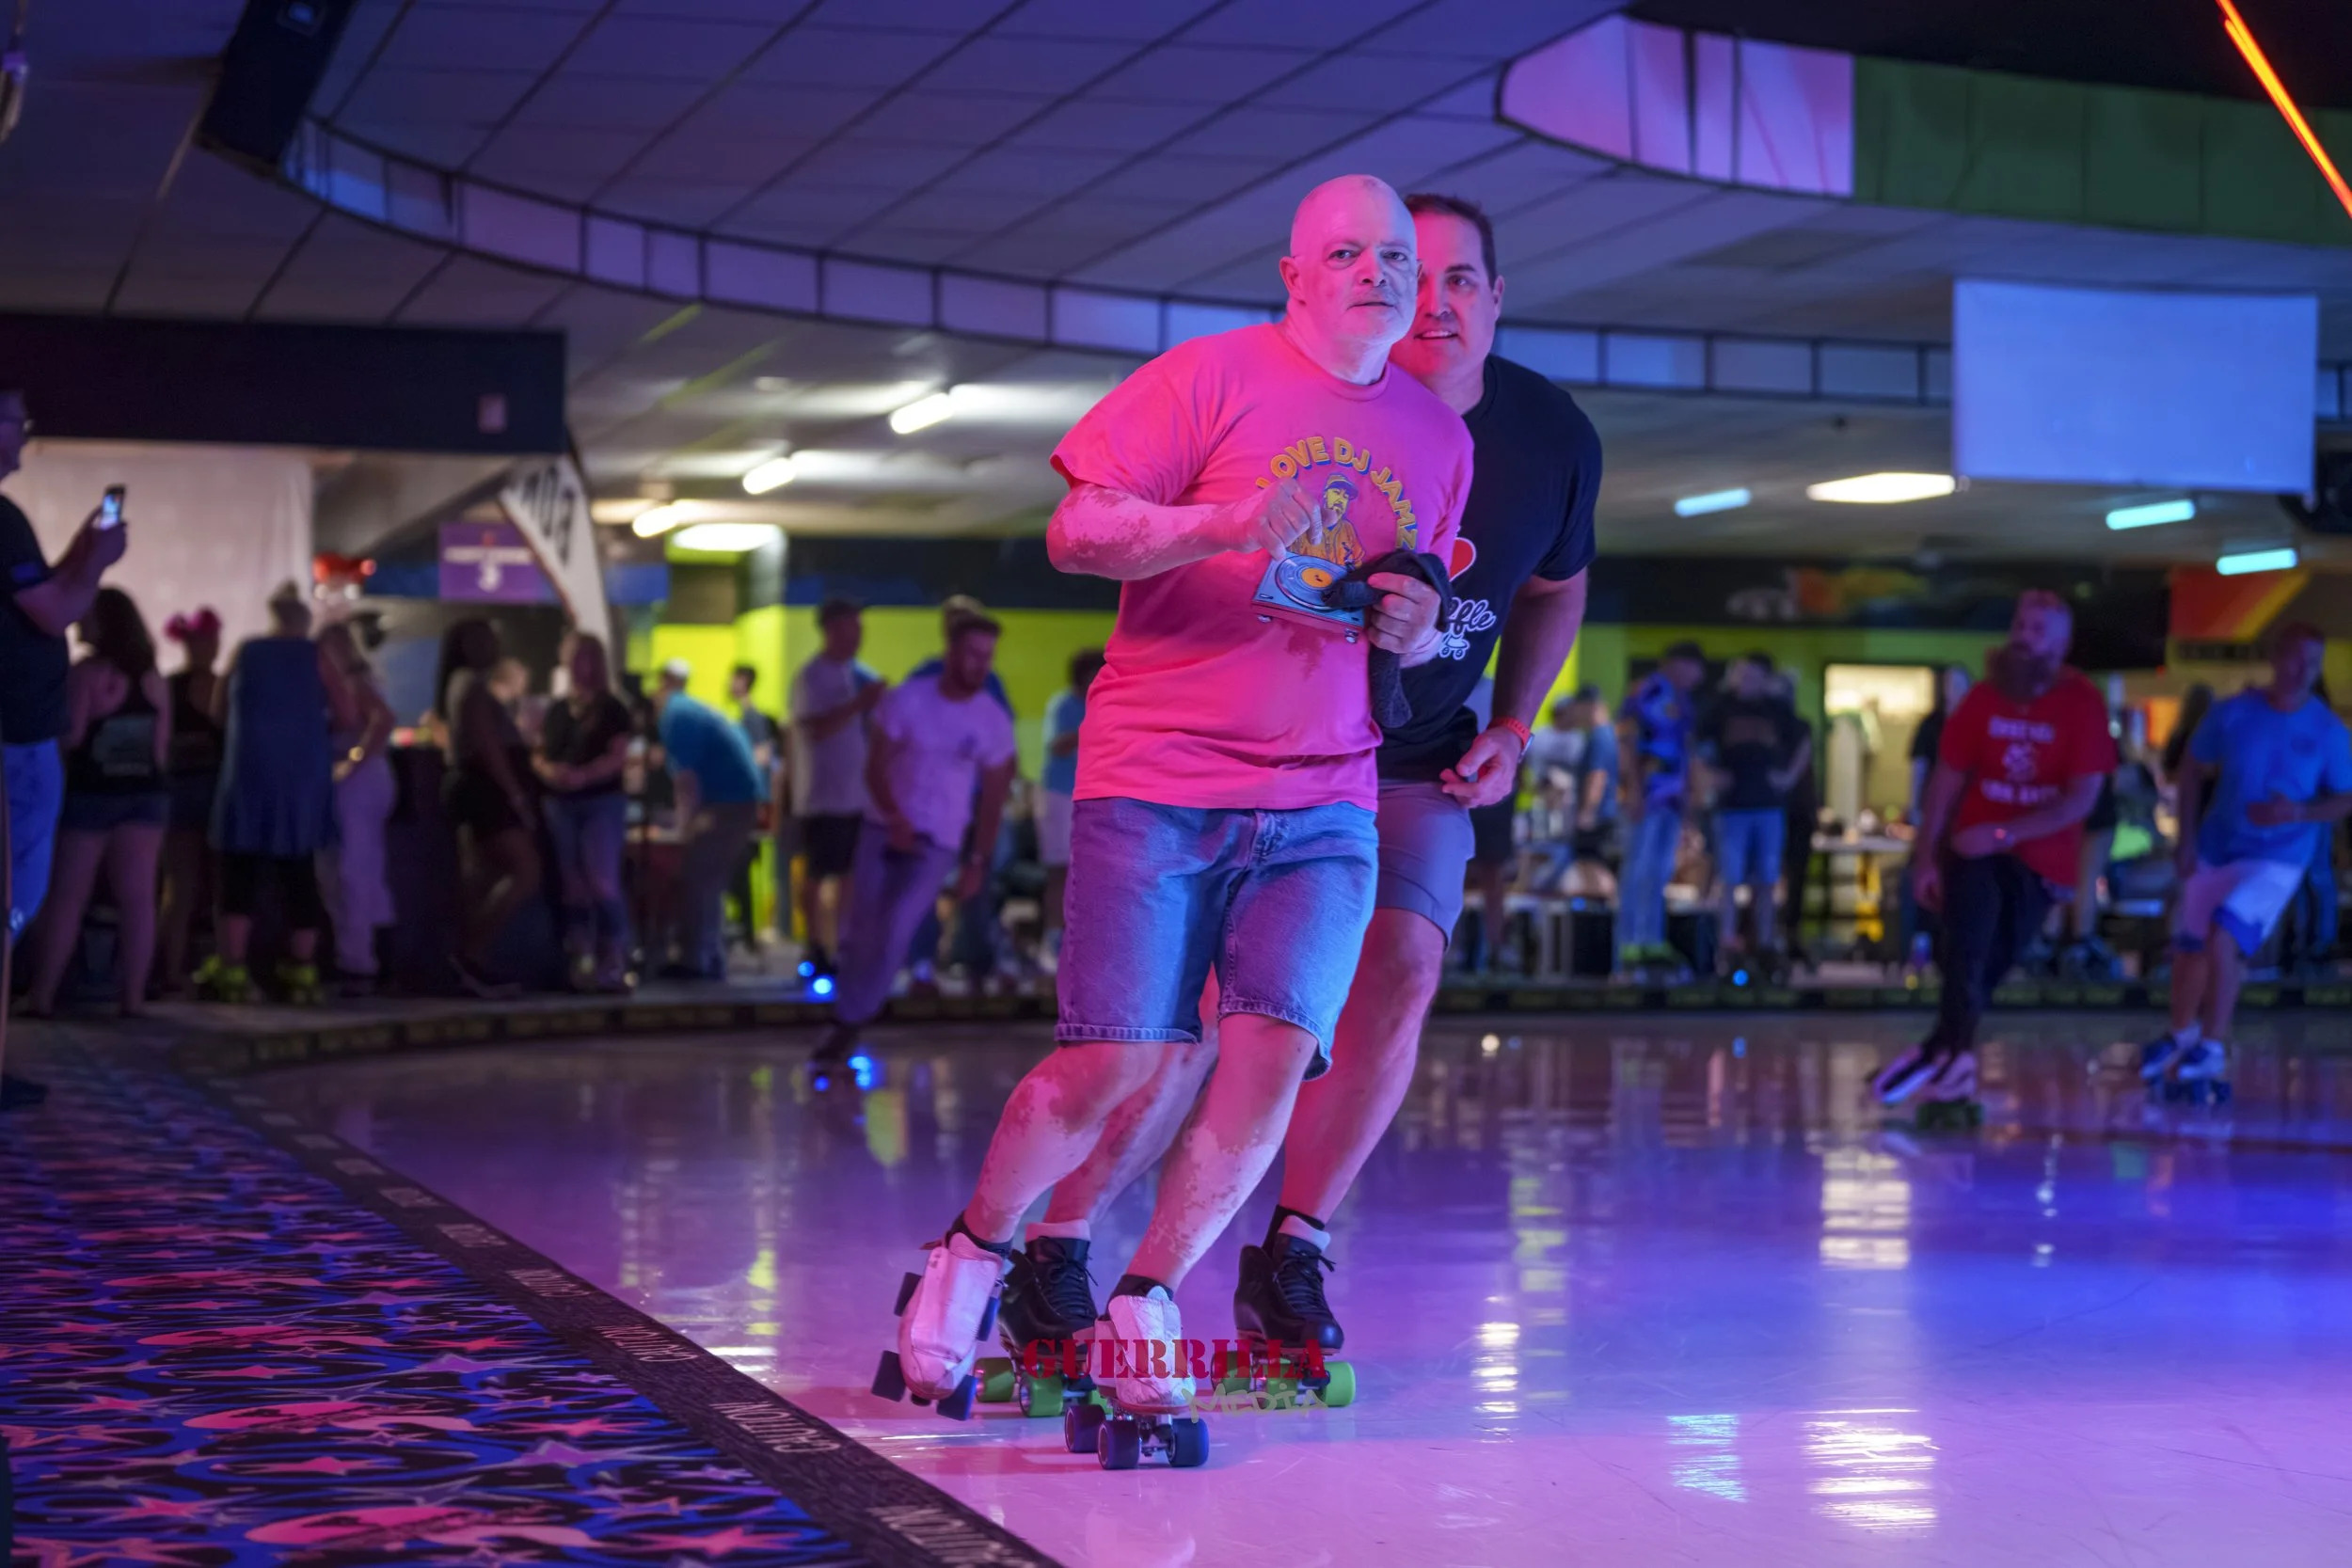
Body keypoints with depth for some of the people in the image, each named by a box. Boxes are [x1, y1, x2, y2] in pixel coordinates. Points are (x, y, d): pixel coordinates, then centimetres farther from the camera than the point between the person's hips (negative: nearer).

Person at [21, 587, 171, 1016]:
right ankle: (133, 996, -2)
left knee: (66, 897, 1)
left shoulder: (88, 673, -11)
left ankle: (42, 995, 0)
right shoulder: (152, 678, 8)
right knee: (136, 898, 1)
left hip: (90, 793, -5)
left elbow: (71, 735, -14)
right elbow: (162, 746, 10)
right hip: (145, 793, 5)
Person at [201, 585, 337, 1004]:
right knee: (299, 875, 4)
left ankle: (231, 971, -6)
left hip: (249, 774, 0)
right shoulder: (315, 657, 3)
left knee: (241, 873, 0)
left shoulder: (245, 654, 6)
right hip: (303, 777, 0)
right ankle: (301, 972, 3)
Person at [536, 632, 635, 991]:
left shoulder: (612, 709, 0)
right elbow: (541, 754, 14)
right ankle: (580, 963, 6)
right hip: (560, 804, 5)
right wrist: (549, 771, -9)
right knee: (573, 887, 4)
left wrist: (582, 775, -23)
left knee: (602, 883, -12)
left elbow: (617, 758, -9)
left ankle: (614, 964, -11)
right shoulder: (556, 710, 15)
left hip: (602, 802, -5)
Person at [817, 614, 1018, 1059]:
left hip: (938, 844, -1)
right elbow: (876, 768, -8)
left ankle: (849, 1023, -4)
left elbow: (993, 797, 3)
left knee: (892, 932, -14)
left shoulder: (994, 723, -5)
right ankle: (849, 1017, 21)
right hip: (884, 828, 1)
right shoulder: (907, 699, -8)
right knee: (862, 930, 3)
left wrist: (977, 862, 1)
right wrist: (894, 819, -24)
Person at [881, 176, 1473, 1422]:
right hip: (1158, 780, -4)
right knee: (1124, 1069, -8)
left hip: (1325, 798, 4)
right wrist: (1225, 525, -22)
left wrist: (1415, 630, 0)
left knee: (1274, 1055, -13)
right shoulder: (1213, 377, -3)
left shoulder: (1439, 440, 13)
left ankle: (1145, 1300, 5)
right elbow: (1074, 533, -6)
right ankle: (978, 1248, 19)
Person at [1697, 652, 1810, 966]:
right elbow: (1701, 744, 9)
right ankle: (1727, 938, -2)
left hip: (1769, 802, 2)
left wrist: (1790, 775, 8)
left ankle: (1764, 941, 12)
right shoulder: (1723, 706, 1)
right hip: (1732, 804, -2)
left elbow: (1804, 742, 19)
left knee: (1766, 880, 5)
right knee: (1731, 878, -5)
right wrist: (1714, 775, -3)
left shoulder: (1778, 710, 6)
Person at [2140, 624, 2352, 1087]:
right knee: (2189, 949, 12)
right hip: (2215, 852, 3)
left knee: (2221, 940, -22)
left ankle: (2213, 1049, -7)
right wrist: (2187, 838, -1)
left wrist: (2302, 812, -21)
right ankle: (2180, 1037, 39)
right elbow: (2194, 770, 5)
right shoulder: (2232, 714, -6)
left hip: (2276, 861, -3)